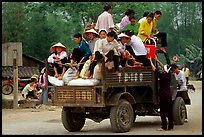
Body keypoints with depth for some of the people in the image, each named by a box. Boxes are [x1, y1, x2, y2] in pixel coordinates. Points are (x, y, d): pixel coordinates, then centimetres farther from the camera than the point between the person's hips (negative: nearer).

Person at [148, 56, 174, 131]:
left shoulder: (162, 76, -16)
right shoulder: (169, 75, 4)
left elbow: (154, 69, -10)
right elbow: (163, 66, 17)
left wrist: (151, 61, 1)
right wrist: (157, 60, 23)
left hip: (163, 96, -7)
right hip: (169, 95, 8)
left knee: (163, 112, -3)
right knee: (169, 111, 12)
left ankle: (164, 127, -3)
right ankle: (170, 126, 17)